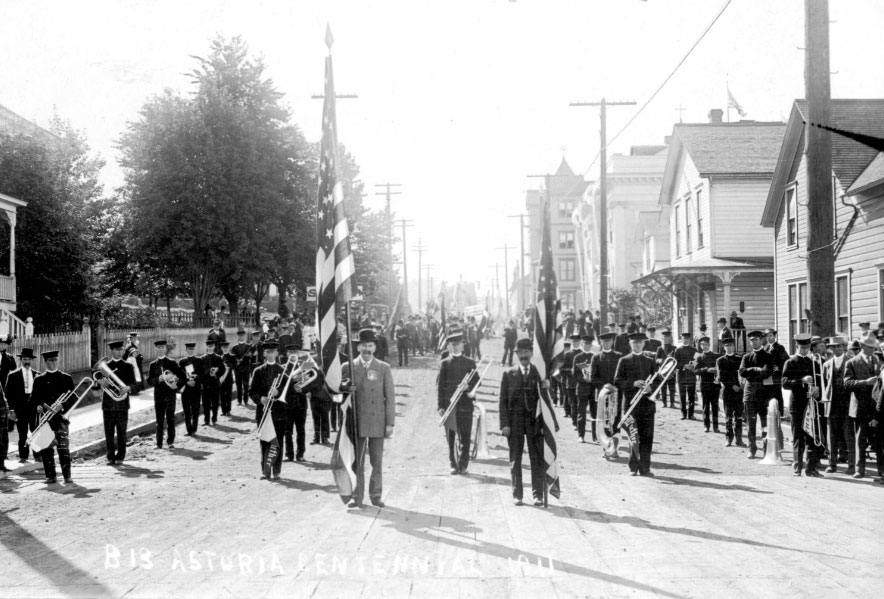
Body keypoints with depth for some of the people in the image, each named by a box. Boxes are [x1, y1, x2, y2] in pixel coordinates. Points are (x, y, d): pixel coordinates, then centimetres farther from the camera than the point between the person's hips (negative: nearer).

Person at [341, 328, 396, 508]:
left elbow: (390, 397, 3)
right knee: (356, 461, 3)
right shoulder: (348, 367, 4)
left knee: (377, 462, 5)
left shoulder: (384, 368, 4)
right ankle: (356, 497, 10)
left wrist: (390, 423, -2)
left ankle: (376, 495, 16)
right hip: (356, 422, 0)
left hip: (377, 422, 0)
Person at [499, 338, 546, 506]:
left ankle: (537, 495, 7)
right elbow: (503, 402, 4)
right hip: (515, 421, 0)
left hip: (535, 422, 0)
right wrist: (504, 424, -5)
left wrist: (544, 423, -2)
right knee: (515, 460, 3)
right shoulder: (508, 374, 6)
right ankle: (517, 495, 10)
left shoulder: (539, 372, 5)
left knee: (537, 459, 0)